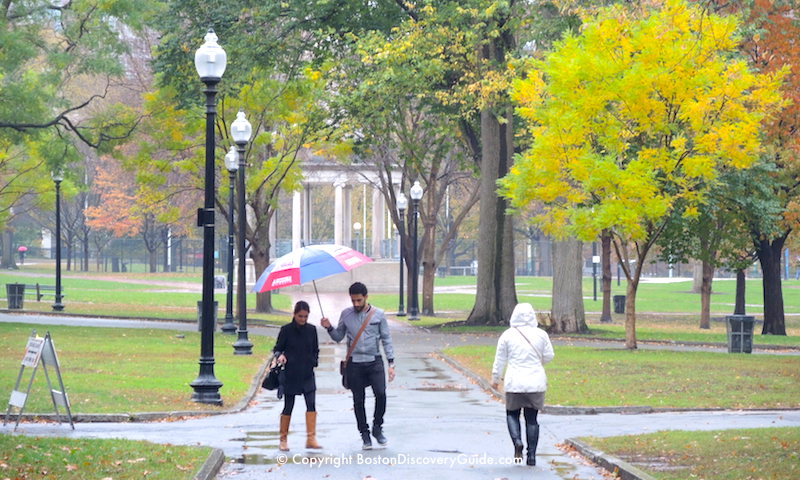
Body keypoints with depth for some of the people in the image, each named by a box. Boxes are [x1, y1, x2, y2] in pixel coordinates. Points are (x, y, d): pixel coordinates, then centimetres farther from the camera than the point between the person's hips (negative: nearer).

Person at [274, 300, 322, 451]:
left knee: (311, 404, -11)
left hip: (307, 373, 2)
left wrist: (314, 362, 1)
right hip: (290, 373, -2)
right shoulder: (286, 330, -4)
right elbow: (277, 348, 0)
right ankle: (283, 439, 15)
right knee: (288, 406, 4)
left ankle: (311, 438, -11)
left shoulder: (311, 329, 5)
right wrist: (280, 355, -20)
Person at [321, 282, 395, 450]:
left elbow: (386, 339, 5)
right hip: (354, 363, 1)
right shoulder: (346, 314, 6)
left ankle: (377, 428, 3)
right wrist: (329, 328, -6)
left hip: (374, 361, -1)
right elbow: (338, 337, 14)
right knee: (358, 400, 3)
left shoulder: (378, 314, 2)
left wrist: (391, 363, 0)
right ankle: (365, 435, 14)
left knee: (381, 393, -17)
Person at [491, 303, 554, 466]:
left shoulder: (508, 335, -4)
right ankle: (531, 455, 6)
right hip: (536, 383, 1)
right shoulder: (541, 335, -2)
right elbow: (549, 356, 6)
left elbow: (500, 359, 3)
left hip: (514, 383, -1)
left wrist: (495, 378, 16)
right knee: (532, 419, 9)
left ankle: (517, 441, -11)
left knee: (512, 414, 15)